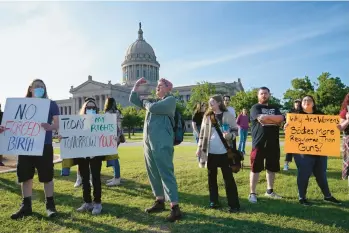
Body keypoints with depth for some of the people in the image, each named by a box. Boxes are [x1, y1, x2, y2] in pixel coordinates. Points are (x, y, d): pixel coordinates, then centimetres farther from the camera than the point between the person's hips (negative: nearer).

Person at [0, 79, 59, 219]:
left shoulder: (51, 104, 2)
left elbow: (58, 124, -6)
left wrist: (50, 127, -29)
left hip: (44, 146, -3)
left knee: (47, 177, 3)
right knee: (26, 177, 10)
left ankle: (50, 205, 15)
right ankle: (26, 206, 23)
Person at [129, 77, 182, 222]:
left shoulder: (171, 100, -3)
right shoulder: (153, 101, 18)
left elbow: (153, 108, -17)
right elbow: (133, 100, 25)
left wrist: (145, 103, 4)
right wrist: (137, 85, 13)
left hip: (162, 144, -8)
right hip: (148, 142, 8)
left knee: (166, 174, -8)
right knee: (153, 174, 14)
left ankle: (175, 208, -3)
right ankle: (160, 201, 27)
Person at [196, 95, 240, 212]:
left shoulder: (228, 115, -2)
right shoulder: (207, 116, 8)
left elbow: (235, 130, 1)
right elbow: (202, 132, 11)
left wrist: (230, 135, -21)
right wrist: (199, 147, 8)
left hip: (224, 152, -4)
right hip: (210, 152, 4)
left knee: (228, 177, 1)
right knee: (212, 177, 11)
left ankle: (234, 204, 9)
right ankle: (213, 201, 24)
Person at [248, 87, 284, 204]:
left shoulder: (274, 108, 15)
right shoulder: (255, 108, 0)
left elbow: (281, 119, -4)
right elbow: (261, 119, -20)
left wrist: (266, 117, -14)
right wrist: (273, 119, -9)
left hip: (273, 143, 5)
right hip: (259, 143, -5)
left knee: (272, 168, 13)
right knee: (256, 168, -1)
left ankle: (270, 191, 28)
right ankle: (252, 193, 7)